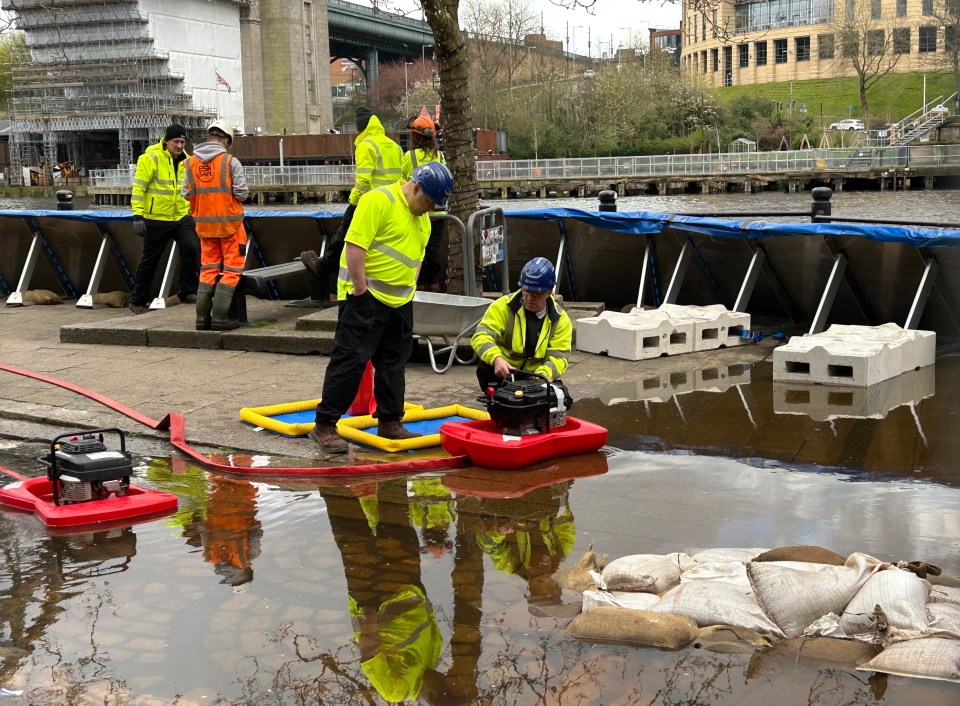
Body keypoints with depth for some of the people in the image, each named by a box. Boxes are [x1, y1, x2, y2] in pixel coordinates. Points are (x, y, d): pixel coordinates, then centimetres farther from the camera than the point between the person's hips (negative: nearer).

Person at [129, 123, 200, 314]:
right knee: (149, 261, 4)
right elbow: (138, 188, -12)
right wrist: (138, 215, -18)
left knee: (190, 249, -17)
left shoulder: (186, 160, 9)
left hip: (182, 218, 4)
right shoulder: (150, 158, -11)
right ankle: (138, 302, 17)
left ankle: (187, 293, -4)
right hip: (156, 219, -4)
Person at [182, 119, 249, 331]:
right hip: (229, 221, -5)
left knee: (208, 270, 15)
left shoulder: (191, 162, 1)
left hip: (204, 224, 5)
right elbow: (242, 193, -15)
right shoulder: (230, 162, -12)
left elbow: (187, 193, 1)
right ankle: (220, 317, -3)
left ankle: (202, 317, 12)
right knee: (231, 270, 3)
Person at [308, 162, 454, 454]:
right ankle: (324, 425, -2)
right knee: (349, 361, -7)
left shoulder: (422, 218, 13)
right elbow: (354, 247, -20)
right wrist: (361, 292, -19)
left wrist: (410, 289, 15)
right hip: (366, 298, -9)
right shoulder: (379, 201, -16)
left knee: (393, 364, 13)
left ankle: (390, 423, 23)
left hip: (399, 302, 9)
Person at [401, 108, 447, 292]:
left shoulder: (410, 156, -9)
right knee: (434, 248, 10)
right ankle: (434, 283, 13)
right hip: (437, 210, 3)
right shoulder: (440, 156, 1)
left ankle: (420, 284, 7)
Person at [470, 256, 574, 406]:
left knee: (562, 399, -24)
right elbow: (482, 336, -22)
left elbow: (558, 358, -12)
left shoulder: (560, 319, -5)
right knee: (485, 368, -33)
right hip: (503, 372, -1)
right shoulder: (503, 306, -11)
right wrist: (497, 359, -44)